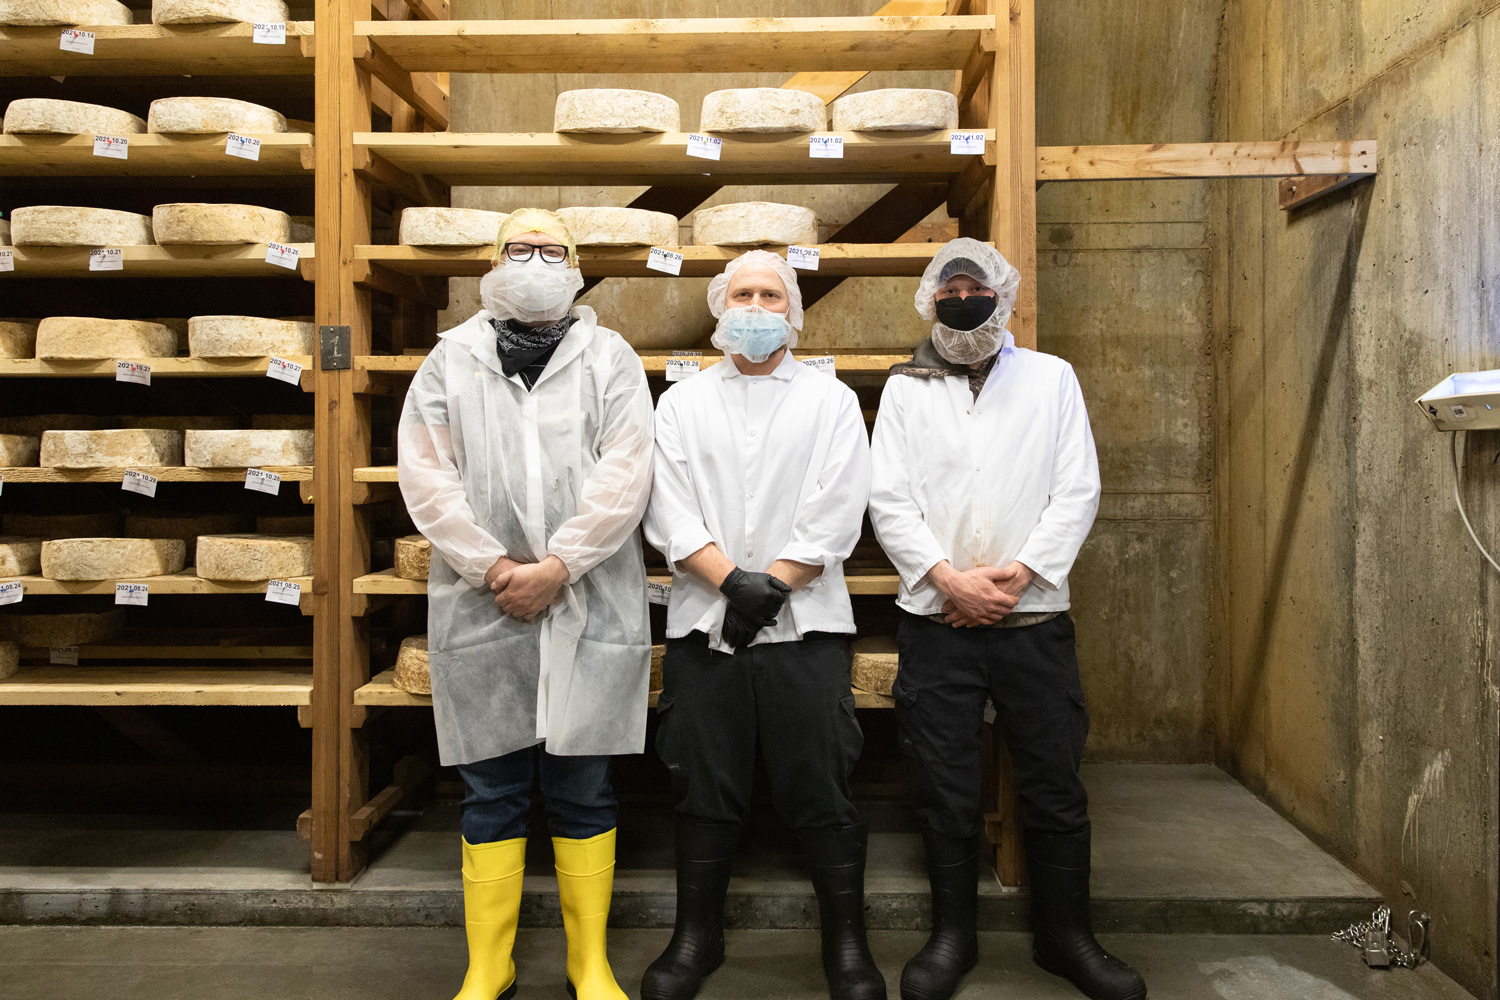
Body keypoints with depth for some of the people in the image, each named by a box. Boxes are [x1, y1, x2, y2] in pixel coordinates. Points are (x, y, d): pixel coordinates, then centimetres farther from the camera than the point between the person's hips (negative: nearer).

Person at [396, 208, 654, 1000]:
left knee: (583, 792, 8)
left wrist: (557, 567, -13)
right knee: (490, 794, 9)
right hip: (480, 605, 1)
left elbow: (625, 476, -4)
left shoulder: (610, 357, 7)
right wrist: (493, 568, -9)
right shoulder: (451, 357, 11)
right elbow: (425, 474, 1)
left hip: (588, 605, -1)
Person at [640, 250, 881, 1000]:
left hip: (805, 626, -1)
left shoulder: (832, 400, 7)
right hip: (703, 625, 2)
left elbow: (836, 513, -4)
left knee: (820, 791, 3)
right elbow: (669, 513, -1)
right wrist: (731, 581, -14)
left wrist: (772, 584, -12)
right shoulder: (682, 403, 11)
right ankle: (695, 937, 27)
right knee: (704, 790, 10)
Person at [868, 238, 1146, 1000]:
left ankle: (1065, 935, 25)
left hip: (1034, 617, 0)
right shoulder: (905, 387, 8)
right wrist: (950, 578, -11)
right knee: (944, 790, 7)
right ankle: (952, 936, 24)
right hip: (935, 620, 0)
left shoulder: (1051, 376, 10)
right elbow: (888, 501, 1)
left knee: (1054, 787, 7)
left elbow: (1078, 490, 2)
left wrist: (1018, 573, -9)